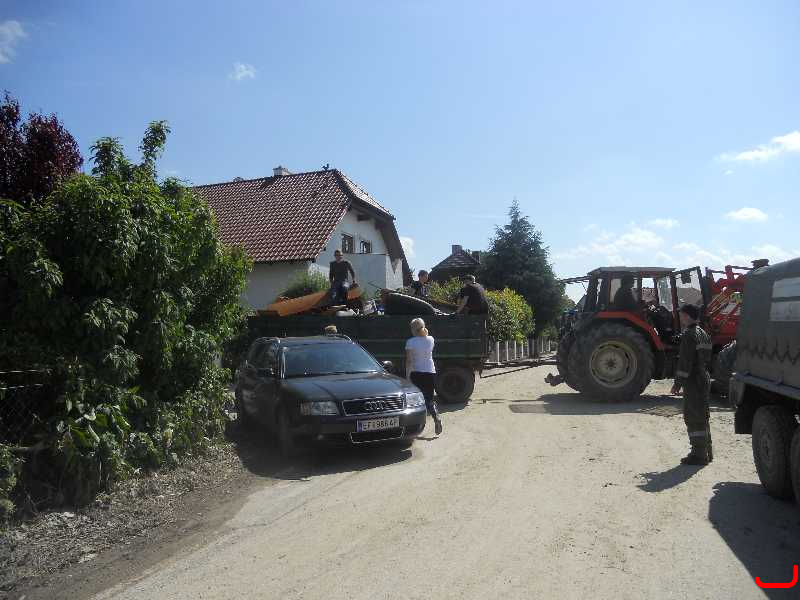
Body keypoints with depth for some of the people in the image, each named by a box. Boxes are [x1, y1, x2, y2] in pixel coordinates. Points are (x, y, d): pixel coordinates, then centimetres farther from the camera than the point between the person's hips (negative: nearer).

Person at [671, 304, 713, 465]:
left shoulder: (689, 335, -17)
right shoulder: (703, 334, 14)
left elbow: (685, 362, -21)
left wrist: (677, 383, -17)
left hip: (693, 382, -10)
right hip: (704, 379, 10)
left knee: (693, 418, -4)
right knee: (701, 417, 17)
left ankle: (699, 454, 0)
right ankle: (706, 452, 27)